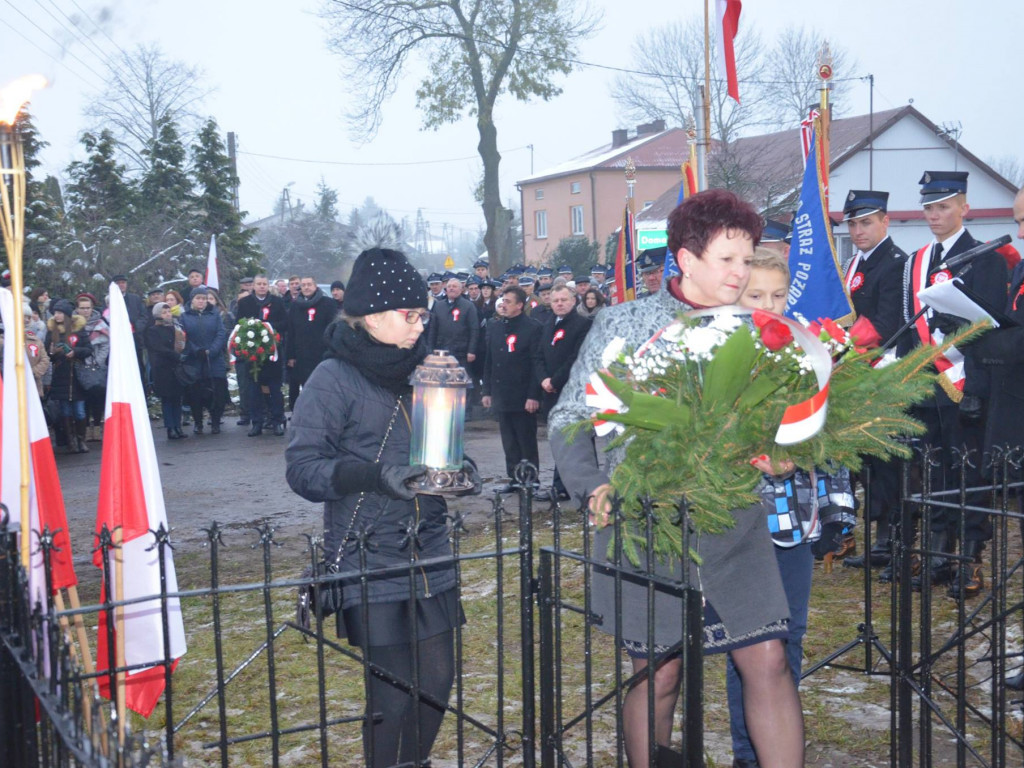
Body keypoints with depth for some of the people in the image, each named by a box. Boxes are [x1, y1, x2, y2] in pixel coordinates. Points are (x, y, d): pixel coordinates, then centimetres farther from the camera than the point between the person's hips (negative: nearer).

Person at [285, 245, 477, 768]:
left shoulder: (420, 370, 11)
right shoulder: (334, 379, -9)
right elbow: (302, 468, -14)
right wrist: (375, 475, -27)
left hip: (430, 558, 6)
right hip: (371, 565, -6)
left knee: (437, 679, 10)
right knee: (394, 692, -2)